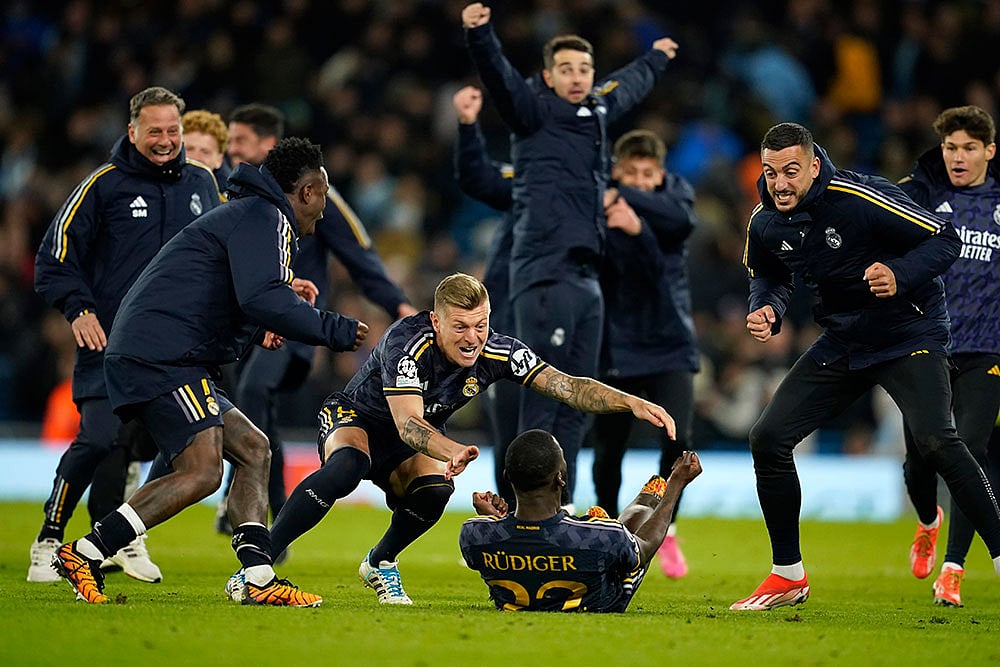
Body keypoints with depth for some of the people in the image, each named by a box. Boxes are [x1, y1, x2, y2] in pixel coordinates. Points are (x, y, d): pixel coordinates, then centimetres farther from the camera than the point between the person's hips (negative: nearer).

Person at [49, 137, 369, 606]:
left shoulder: (245, 215, 27)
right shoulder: (266, 218, -6)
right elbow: (261, 299, -21)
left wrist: (283, 295, 25)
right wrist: (334, 330, -13)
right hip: (163, 357, -11)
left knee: (252, 449, 11)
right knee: (201, 473, -18)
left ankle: (259, 578, 4)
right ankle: (84, 555, -17)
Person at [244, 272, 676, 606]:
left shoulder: (498, 353, -19)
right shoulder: (406, 344, -32)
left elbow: (569, 387, -18)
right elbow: (408, 424, -40)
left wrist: (634, 403, -33)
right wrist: (454, 452, -59)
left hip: (416, 443, 5)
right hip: (355, 420, -5)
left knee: (434, 491, -28)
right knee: (346, 467, -38)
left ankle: (380, 564, 4)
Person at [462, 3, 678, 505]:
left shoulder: (598, 108, 19)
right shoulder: (534, 110, -2)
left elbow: (629, 85, 41)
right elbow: (498, 74, -21)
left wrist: (655, 59, 60)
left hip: (587, 278, 8)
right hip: (546, 277, -8)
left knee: (575, 409, 9)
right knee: (543, 405, -10)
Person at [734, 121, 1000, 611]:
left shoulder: (860, 198, -23)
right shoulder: (765, 222, -4)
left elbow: (945, 239, -17)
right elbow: (768, 276, 18)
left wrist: (901, 275, -35)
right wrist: (765, 310, -5)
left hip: (909, 333, -6)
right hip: (842, 344, 6)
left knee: (934, 441, -27)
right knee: (768, 438, -1)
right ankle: (789, 577, 12)